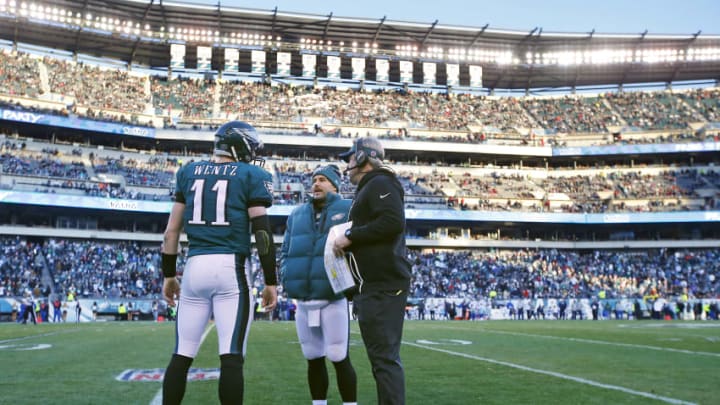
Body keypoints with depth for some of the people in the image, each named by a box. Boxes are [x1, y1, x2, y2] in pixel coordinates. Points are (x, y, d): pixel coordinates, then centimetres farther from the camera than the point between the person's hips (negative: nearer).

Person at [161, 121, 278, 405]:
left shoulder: (189, 172, 15)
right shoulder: (251, 175, 3)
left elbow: (172, 230, 13)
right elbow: (262, 231, -4)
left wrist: (168, 274, 20)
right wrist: (271, 281, -1)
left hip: (195, 266, 4)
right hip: (231, 267, -4)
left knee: (182, 355, 10)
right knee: (231, 357, -4)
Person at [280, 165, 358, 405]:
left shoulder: (348, 210, 1)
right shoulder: (297, 215, 16)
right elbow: (286, 251, 20)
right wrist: (287, 279, 5)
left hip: (333, 297, -5)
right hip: (303, 299, 5)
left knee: (339, 358, -5)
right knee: (313, 359, 13)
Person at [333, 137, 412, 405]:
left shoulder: (380, 183, -7)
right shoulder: (368, 189, 23)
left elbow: (393, 222, -22)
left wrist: (350, 237, -15)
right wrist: (350, 242, 10)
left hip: (383, 286, -11)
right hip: (373, 285, 11)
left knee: (385, 356, -11)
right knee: (382, 355, 14)